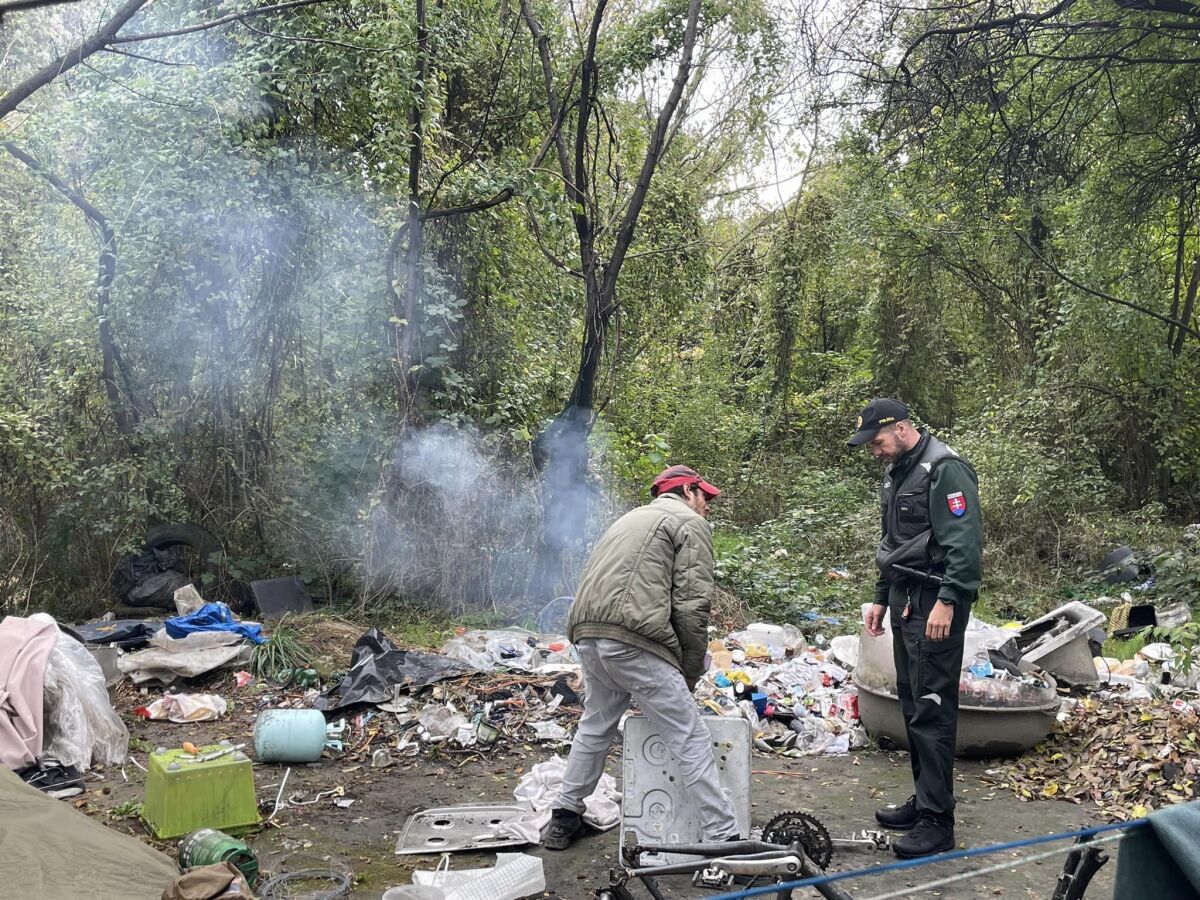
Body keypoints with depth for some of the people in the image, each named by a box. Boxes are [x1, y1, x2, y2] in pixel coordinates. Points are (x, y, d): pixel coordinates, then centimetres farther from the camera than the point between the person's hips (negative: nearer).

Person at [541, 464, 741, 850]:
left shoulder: (630, 518, 30)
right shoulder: (691, 523, 6)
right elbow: (692, 604, -5)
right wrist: (691, 672, 5)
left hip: (586, 634, 8)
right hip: (633, 640, -8)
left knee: (595, 727, 26)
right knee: (691, 740, -3)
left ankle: (564, 818, 34)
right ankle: (723, 837, -2)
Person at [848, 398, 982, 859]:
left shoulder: (945, 468, -13)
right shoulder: (897, 473, 17)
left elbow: (966, 541, -20)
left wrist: (947, 601, -24)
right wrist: (881, 598, 22)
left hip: (935, 603, -10)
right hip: (905, 602, 10)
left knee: (932, 708, -8)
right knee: (912, 703, 13)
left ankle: (937, 820, -3)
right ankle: (924, 800, 24)